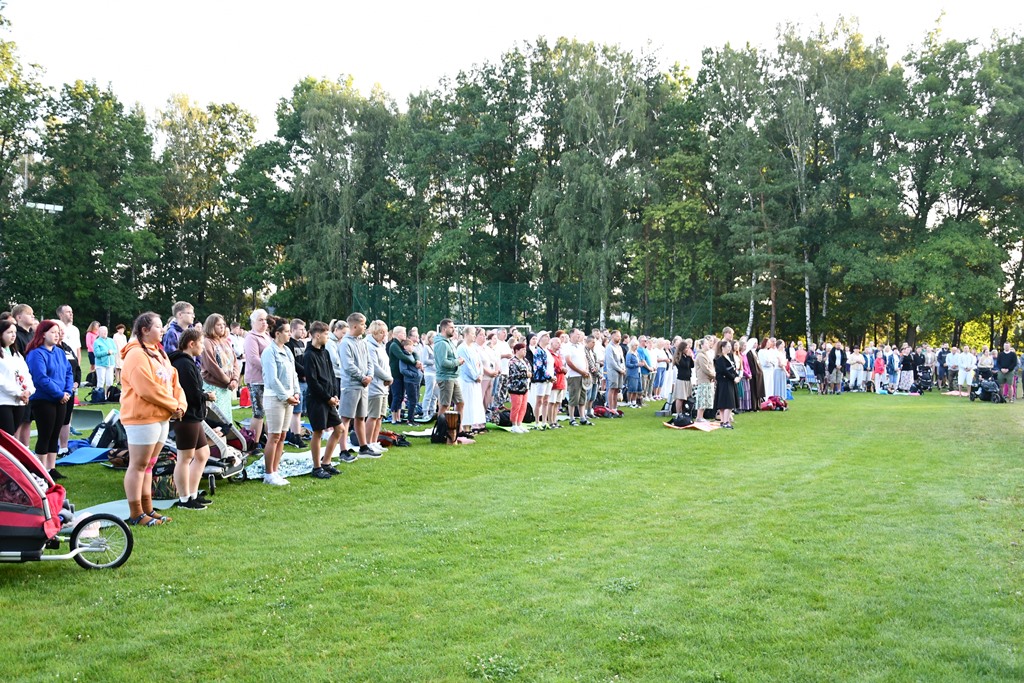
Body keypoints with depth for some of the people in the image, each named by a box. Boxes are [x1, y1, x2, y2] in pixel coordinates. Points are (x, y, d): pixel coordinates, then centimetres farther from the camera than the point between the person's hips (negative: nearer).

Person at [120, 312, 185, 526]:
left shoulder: (159, 353, 16)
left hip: (161, 418, 9)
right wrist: (173, 405, -13)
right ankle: (136, 514, 5)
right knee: (138, 465, -2)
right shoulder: (137, 355, -15)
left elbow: (174, 381, 13)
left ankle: (147, 508, 24)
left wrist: (181, 404, -4)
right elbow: (147, 389, -22)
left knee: (148, 465, 16)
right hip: (142, 418, -9)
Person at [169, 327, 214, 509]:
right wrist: (208, 396, -4)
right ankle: (184, 499, 11)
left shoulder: (185, 362, 14)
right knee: (185, 457, 0)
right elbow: (195, 395, -21)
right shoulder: (185, 364, -19)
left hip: (192, 417, 11)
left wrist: (203, 394, -1)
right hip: (187, 417, -11)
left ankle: (192, 494, 24)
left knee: (203, 454, 17)